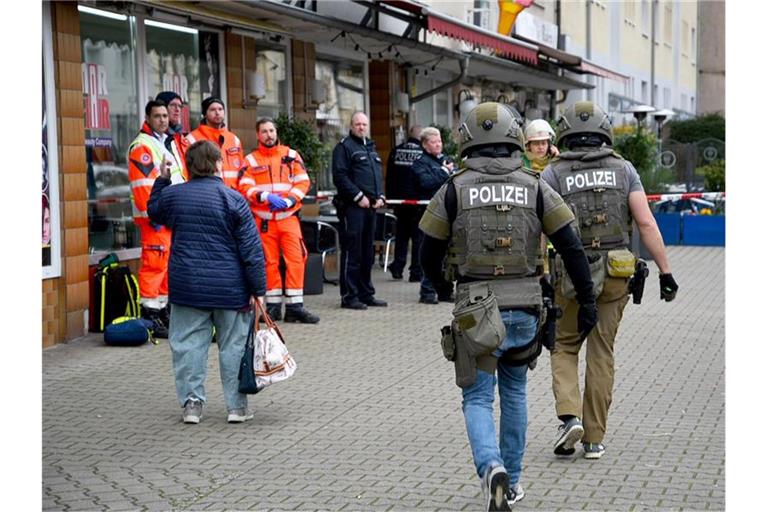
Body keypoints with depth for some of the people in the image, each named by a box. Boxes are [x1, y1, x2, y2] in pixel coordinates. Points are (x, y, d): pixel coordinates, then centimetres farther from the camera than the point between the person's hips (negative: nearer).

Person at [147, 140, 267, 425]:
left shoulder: (172, 195, 1)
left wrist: (162, 179, 29)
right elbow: (251, 249, -9)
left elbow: (154, 212, 26)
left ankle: (192, 402, 8)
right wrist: (258, 289, -5)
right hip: (229, 288, -2)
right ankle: (237, 406, 11)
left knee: (188, 344, 10)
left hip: (187, 286, 2)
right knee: (233, 345, 8)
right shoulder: (233, 199, -9)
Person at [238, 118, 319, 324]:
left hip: (288, 217, 0)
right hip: (263, 220, 0)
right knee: (270, 262, 4)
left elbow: (303, 182, 3)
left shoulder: (291, 155, 8)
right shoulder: (251, 160, 5)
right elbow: (245, 188, -4)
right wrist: (266, 197, -19)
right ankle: (273, 305, 14)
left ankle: (295, 306, -5)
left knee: (296, 259, -9)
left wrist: (289, 200, -12)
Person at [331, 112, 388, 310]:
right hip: (352, 206, -8)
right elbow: (340, 176, -13)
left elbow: (379, 175, 24)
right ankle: (349, 296, -4)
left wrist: (380, 196, 8)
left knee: (367, 253, 12)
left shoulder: (371, 147, 21)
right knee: (352, 252, -7)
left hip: (370, 206, 8)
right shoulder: (344, 146, -5)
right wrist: (358, 196, -17)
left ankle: (366, 294, 18)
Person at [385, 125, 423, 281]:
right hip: (418, 202, -4)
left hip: (399, 200, 4)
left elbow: (389, 178, 7)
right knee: (418, 236, 2)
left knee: (401, 235, 15)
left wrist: (390, 199, 13)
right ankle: (416, 272, 1)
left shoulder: (396, 151, 4)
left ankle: (397, 268, 10)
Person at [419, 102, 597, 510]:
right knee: (513, 392, 21)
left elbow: (429, 255, 2)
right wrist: (587, 300, 6)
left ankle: (492, 468, -21)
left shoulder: (453, 190, -3)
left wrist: (444, 287, 23)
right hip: (525, 308, 2)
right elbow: (572, 249, -3)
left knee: (478, 399, 5)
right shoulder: (535, 188, 0)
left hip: (476, 311, -2)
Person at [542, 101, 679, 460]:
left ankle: (570, 416, -5)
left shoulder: (552, 174, -2)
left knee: (564, 348, 16)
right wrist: (665, 271, -2)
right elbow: (646, 223, -5)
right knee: (601, 354, 10)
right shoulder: (623, 169, 2)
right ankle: (594, 439, 13)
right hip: (615, 276, 1)